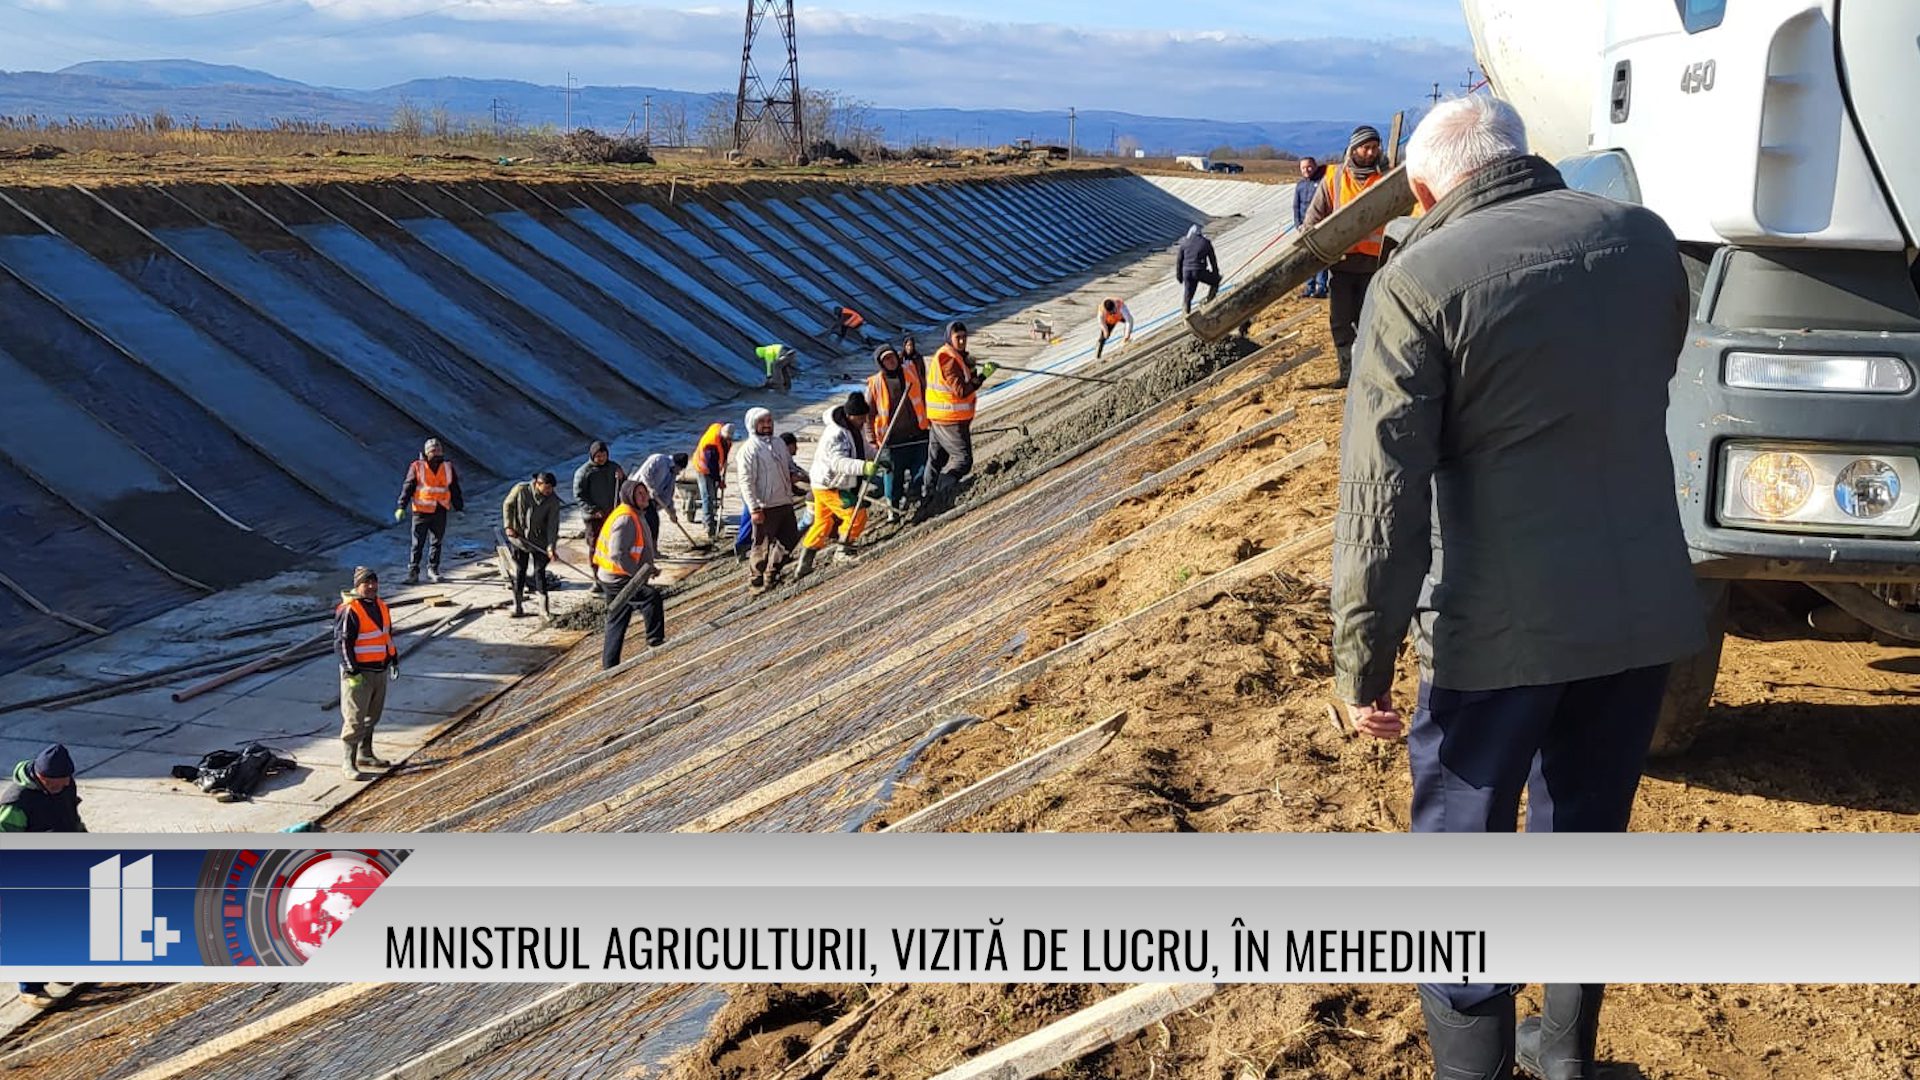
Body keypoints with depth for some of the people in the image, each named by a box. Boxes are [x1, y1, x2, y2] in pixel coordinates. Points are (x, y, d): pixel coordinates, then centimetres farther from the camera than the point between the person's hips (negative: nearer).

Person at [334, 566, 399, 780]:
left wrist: (394, 659, 24)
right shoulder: (349, 611, -17)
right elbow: (342, 643, -18)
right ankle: (349, 763, 1)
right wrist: (352, 671, -20)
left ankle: (365, 754, 33)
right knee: (355, 719, -5)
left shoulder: (381, 606, 9)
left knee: (372, 716, 19)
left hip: (380, 670, 8)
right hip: (359, 673, -8)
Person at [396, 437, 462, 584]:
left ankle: (433, 568, 23)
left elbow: (455, 489, 16)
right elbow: (407, 488, -3)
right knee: (417, 543, -3)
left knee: (437, 542, 11)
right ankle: (413, 571, 0)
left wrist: (459, 508, 16)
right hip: (422, 511, -3)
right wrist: (401, 507, -10)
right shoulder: (417, 467, -2)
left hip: (440, 511, 3)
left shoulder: (448, 467, 9)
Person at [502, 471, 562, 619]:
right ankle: (517, 607, 14)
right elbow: (507, 505, -1)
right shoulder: (521, 489, -15)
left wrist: (551, 546, -23)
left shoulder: (553, 500, -14)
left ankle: (544, 608, 6)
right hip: (519, 538, 0)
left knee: (540, 571, 0)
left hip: (539, 542, 0)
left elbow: (553, 524, -15)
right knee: (519, 571, 6)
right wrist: (508, 526, -9)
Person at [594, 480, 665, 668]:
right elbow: (617, 554, -27)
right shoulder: (625, 519, -20)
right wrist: (640, 572, -22)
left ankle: (609, 666, 23)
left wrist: (649, 567, 11)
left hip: (617, 579, 11)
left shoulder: (637, 516, 14)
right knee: (653, 597, -25)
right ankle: (655, 641, -18)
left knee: (617, 624, 16)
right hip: (616, 579, -11)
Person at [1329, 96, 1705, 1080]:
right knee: (1587, 836, 21)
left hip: (1501, 627, -5)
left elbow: (1383, 498, -16)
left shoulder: (1421, 281, -13)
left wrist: (1363, 664, -10)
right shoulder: (1644, 241, 3)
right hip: (1644, 606, 6)